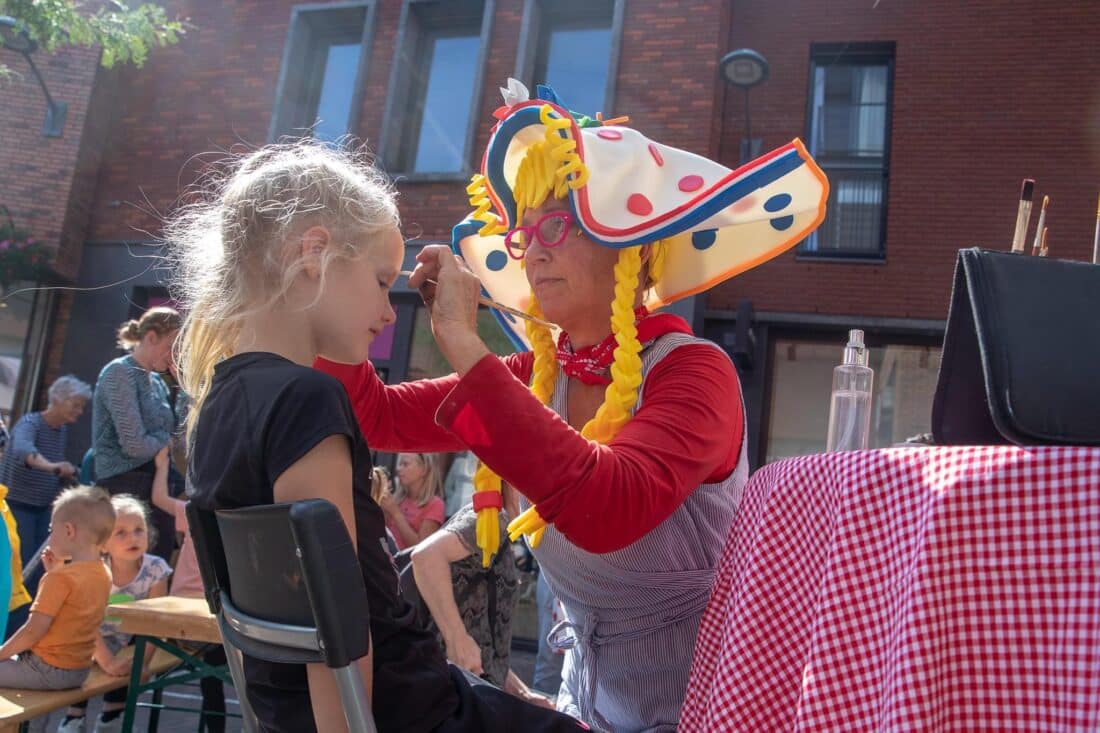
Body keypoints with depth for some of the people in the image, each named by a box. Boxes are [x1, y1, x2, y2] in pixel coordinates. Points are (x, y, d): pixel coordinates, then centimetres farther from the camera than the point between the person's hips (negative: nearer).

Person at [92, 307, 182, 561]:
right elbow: (134, 445, -18)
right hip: (126, 489, -8)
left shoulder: (157, 382, 14)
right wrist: (166, 440, -1)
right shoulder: (120, 373, -9)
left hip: (157, 487, 8)